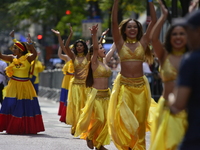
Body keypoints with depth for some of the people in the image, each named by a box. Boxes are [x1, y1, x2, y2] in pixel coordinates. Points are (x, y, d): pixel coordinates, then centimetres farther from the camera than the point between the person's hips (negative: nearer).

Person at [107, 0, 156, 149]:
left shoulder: (142, 42, 6)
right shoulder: (121, 43, 4)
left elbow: (154, 21, 2)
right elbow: (114, 22, -6)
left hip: (140, 85, 1)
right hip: (124, 85, -1)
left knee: (140, 120, 4)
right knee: (124, 118, -7)